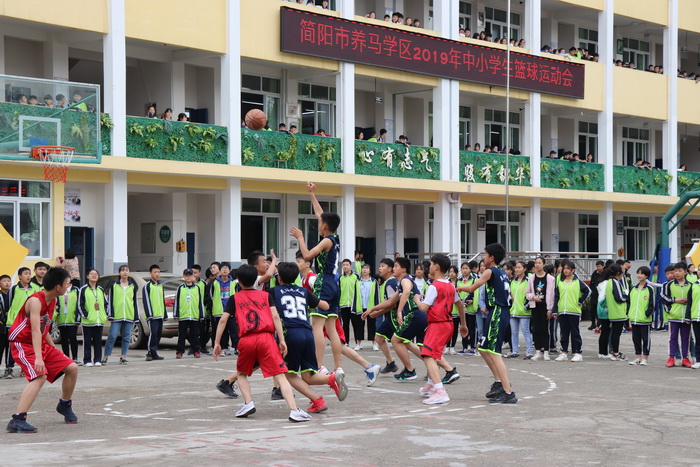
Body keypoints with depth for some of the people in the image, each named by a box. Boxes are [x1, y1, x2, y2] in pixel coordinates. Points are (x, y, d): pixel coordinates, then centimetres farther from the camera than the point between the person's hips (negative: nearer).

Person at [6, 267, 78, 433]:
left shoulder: (52, 301, 7)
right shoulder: (36, 301, -22)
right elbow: (35, 330, -34)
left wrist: (54, 350, 16)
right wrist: (38, 357, -43)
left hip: (41, 345, 9)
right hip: (22, 345, -9)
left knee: (72, 368, 5)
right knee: (40, 376, -30)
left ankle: (64, 405, 28)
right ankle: (16, 421, -32)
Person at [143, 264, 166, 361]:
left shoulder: (160, 286, 19)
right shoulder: (147, 286, -3)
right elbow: (146, 301, -10)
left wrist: (165, 314, 19)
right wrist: (149, 314, -17)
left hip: (160, 315, 8)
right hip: (152, 315, -8)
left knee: (159, 334, 8)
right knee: (153, 333, -14)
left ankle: (154, 353, 14)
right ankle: (150, 353, -10)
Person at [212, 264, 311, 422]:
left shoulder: (234, 298, 16)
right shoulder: (265, 295, 17)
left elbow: (223, 319, 7)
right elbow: (275, 316, 5)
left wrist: (217, 343, 10)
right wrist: (282, 340, 3)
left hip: (245, 340, 0)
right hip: (266, 338, 0)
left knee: (241, 374, 25)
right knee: (280, 376, -6)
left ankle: (248, 403, 6)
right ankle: (294, 410, -19)